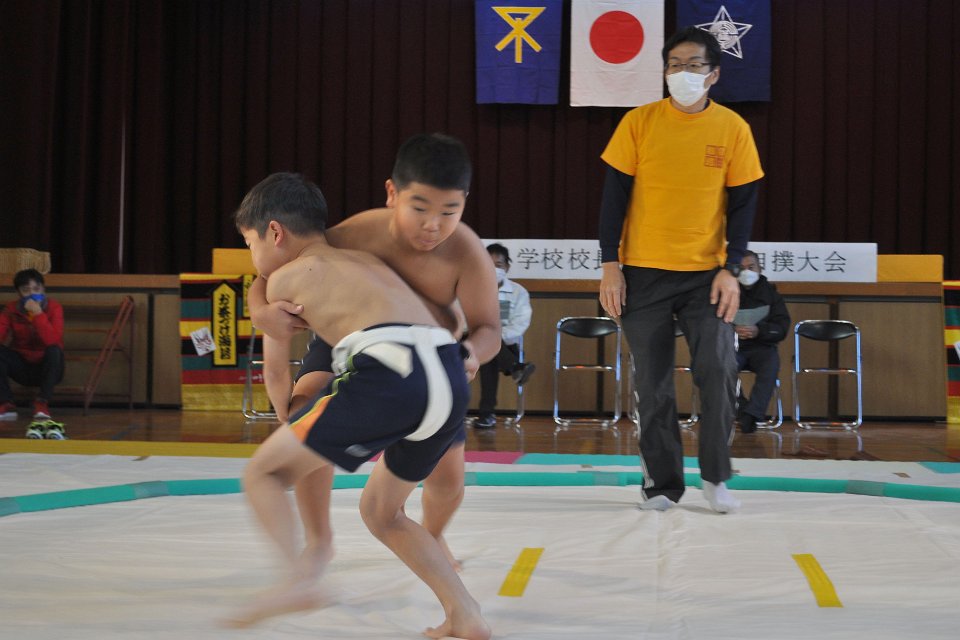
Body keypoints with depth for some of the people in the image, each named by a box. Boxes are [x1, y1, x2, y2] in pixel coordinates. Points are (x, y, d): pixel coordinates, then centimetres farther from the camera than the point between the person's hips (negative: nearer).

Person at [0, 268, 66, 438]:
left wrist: (38, 313, -31)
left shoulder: (53, 307, -12)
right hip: (22, 366, 3)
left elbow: (52, 340, -27)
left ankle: (42, 404, -25)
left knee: (54, 350, -33)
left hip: (47, 368, -3)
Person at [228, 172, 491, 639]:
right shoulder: (363, 260, 33)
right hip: (452, 380, 7)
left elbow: (275, 368, 30)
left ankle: (299, 574, -14)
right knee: (379, 510, 26)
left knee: (262, 472, 9)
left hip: (389, 376, -7)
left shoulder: (284, 277, 17)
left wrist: (288, 420, 47)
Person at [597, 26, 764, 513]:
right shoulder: (638, 123, -2)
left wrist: (731, 269, -6)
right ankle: (662, 482, 17)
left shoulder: (732, 128, 0)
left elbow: (743, 204, 3)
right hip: (643, 273, 0)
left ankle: (715, 476, 7)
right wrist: (610, 265, -5)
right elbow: (614, 195, 0)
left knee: (719, 370, -10)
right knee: (652, 383, 4)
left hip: (706, 273, 0)